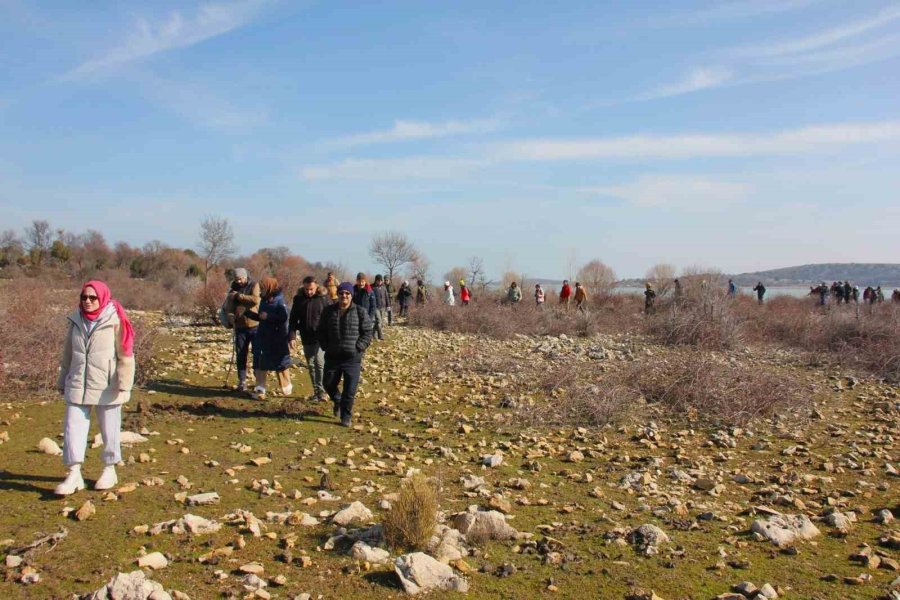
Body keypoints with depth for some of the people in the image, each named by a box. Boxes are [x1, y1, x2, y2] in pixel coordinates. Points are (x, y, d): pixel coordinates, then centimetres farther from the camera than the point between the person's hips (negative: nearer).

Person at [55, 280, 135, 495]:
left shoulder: (115, 321, -11)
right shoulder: (76, 321, 6)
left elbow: (125, 354, -11)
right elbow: (68, 354, 16)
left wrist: (124, 383, -17)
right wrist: (62, 381, 19)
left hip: (107, 387, -4)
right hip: (78, 386, 4)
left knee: (109, 430, 9)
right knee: (72, 428, 0)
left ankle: (109, 469, 25)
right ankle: (74, 474, 6)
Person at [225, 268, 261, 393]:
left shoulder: (254, 285, -1)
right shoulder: (234, 289, 10)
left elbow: (255, 299, -20)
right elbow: (228, 306, 2)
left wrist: (238, 296, -15)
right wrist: (230, 316, -18)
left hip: (255, 326, -3)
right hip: (240, 327, 3)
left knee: (258, 353, 2)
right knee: (240, 355, 5)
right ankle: (242, 381, 12)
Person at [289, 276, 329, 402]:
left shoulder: (324, 298, -6)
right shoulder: (298, 298, 2)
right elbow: (293, 319, 5)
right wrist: (292, 336, -4)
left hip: (321, 338, -4)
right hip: (306, 339, 4)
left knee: (320, 363, -11)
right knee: (311, 365, 10)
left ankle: (322, 391, -3)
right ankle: (316, 391, 20)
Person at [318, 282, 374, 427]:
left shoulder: (360, 312, -3)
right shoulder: (328, 311, 4)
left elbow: (367, 332, 0)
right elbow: (321, 331, 13)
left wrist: (358, 348, -10)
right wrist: (326, 347, 2)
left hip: (352, 358, -3)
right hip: (332, 356, 3)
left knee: (350, 390, -3)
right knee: (329, 384, 14)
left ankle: (346, 416, 14)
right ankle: (338, 402, 45)